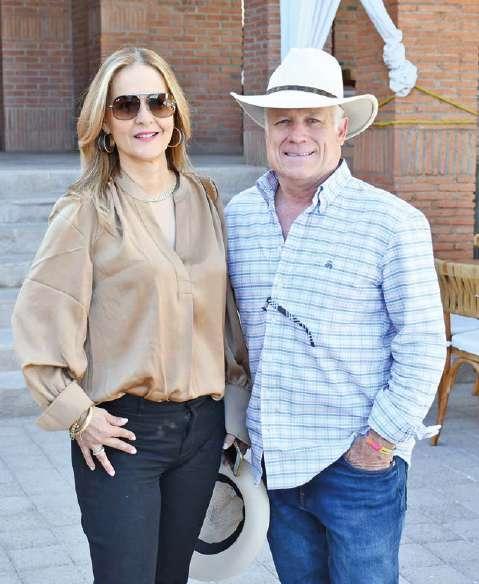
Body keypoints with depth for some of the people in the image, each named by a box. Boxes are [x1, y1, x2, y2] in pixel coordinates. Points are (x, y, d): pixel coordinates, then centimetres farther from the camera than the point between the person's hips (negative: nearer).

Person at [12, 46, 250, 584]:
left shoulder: (204, 200, 7)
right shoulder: (88, 211, -9)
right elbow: (37, 320, -10)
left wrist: (237, 408, 11)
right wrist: (76, 414, -11)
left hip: (202, 424, 5)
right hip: (122, 432, -5)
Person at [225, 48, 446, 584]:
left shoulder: (392, 222, -9)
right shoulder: (237, 217, 4)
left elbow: (423, 344, -10)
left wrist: (381, 439, -12)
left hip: (359, 463, -4)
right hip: (271, 460, 5)